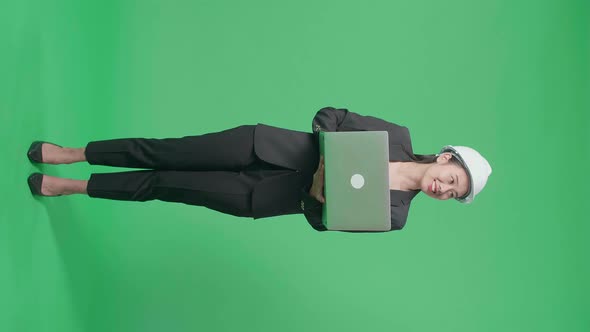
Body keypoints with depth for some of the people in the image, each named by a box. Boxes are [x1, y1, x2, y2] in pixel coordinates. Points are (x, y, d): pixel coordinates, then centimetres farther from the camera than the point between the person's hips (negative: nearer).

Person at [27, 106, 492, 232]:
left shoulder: (393, 214, -2)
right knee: (167, 154, -2)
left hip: (264, 199, 0)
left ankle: (71, 186, 18)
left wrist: (321, 194, -19)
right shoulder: (398, 136, -2)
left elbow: (320, 218, 0)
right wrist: (327, 154, -15)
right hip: (264, 145, 1)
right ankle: (71, 153, 20)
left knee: (166, 186, -2)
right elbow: (329, 115, 1)